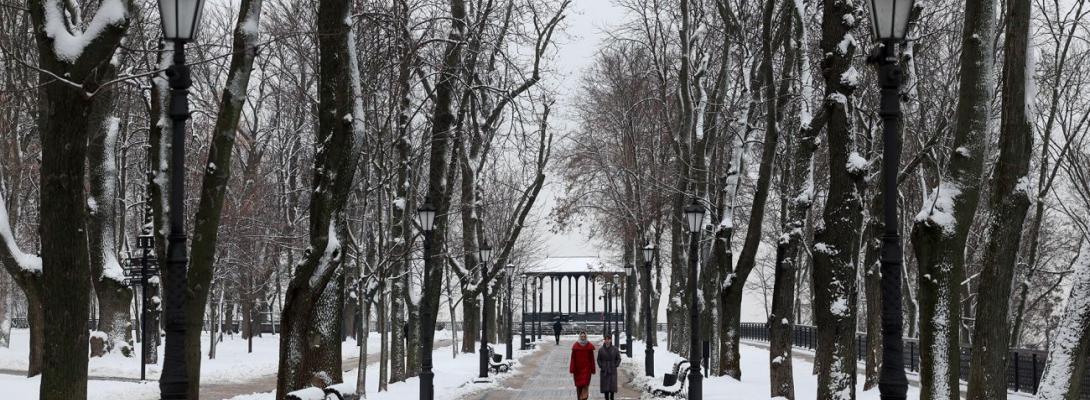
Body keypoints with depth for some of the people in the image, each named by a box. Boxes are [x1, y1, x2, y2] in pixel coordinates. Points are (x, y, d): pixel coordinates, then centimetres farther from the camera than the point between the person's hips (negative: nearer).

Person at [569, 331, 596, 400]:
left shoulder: (589, 346, -1)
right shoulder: (575, 346, -2)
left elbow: (592, 359, 2)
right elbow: (573, 359, -2)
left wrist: (592, 370, 3)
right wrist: (572, 370, -5)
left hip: (586, 369, -1)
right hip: (577, 369, 1)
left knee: (585, 384, -11)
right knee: (578, 385, 8)